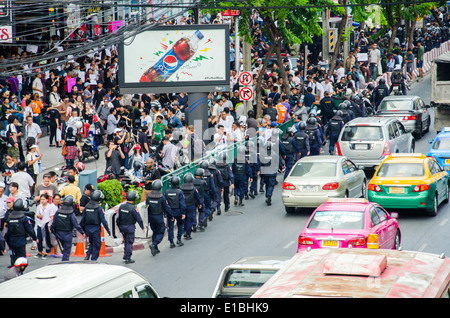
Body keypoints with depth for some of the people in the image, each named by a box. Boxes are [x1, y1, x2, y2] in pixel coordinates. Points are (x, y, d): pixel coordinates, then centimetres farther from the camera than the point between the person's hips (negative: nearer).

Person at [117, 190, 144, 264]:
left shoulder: (121, 206, 0)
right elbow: (139, 219, -12)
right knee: (130, 242, 1)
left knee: (126, 240, 23)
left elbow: (118, 218, 8)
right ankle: (128, 258, 3)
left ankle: (125, 254, 26)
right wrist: (142, 227, 2)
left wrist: (119, 227, 20)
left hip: (122, 227, 6)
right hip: (130, 227, -6)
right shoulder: (133, 208, -18)